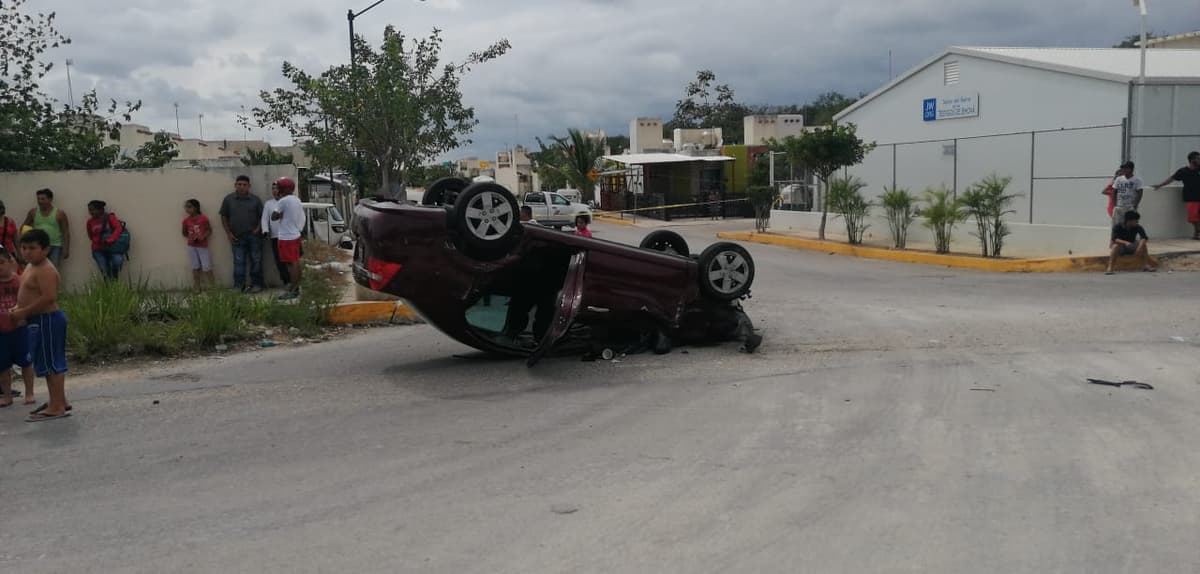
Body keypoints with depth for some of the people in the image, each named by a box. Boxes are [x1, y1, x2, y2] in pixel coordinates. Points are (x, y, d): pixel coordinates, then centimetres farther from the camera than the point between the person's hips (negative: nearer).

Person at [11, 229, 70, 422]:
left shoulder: (45, 270, -20)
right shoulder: (32, 267, 13)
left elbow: (48, 297, -28)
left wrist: (24, 312, -21)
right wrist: (20, 308, 7)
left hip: (47, 320, -11)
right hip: (40, 321, 11)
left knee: (51, 363, -5)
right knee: (52, 364, 16)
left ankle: (56, 407, 0)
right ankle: (59, 402, 26)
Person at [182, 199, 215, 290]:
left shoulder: (203, 218, -10)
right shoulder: (186, 220, -1)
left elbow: (209, 230, -3)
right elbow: (184, 233, 11)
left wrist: (203, 236, -19)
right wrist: (190, 237, -8)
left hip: (203, 246, -3)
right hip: (191, 246, 3)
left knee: (207, 267, -2)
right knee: (195, 267, 8)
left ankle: (213, 288, 5)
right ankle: (197, 289, 13)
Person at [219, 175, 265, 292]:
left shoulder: (255, 200, 3)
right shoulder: (228, 199, 3)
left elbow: (262, 216, 7)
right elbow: (224, 217, 7)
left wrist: (258, 228, -8)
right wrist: (228, 233, 0)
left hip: (254, 236, 0)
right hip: (237, 237, 0)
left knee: (256, 261, 4)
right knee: (239, 262, 3)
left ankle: (256, 283, 13)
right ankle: (239, 285, 8)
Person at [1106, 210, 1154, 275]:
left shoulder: (1137, 227, -10)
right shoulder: (1117, 227, -19)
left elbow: (1144, 238, -19)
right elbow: (1114, 239, -32)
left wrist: (1140, 246, -38)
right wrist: (1125, 242, -49)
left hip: (1131, 247, 3)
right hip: (1121, 246, -3)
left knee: (1143, 245, -21)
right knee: (1115, 246, -36)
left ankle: (1146, 265, -17)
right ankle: (1110, 268, -40)